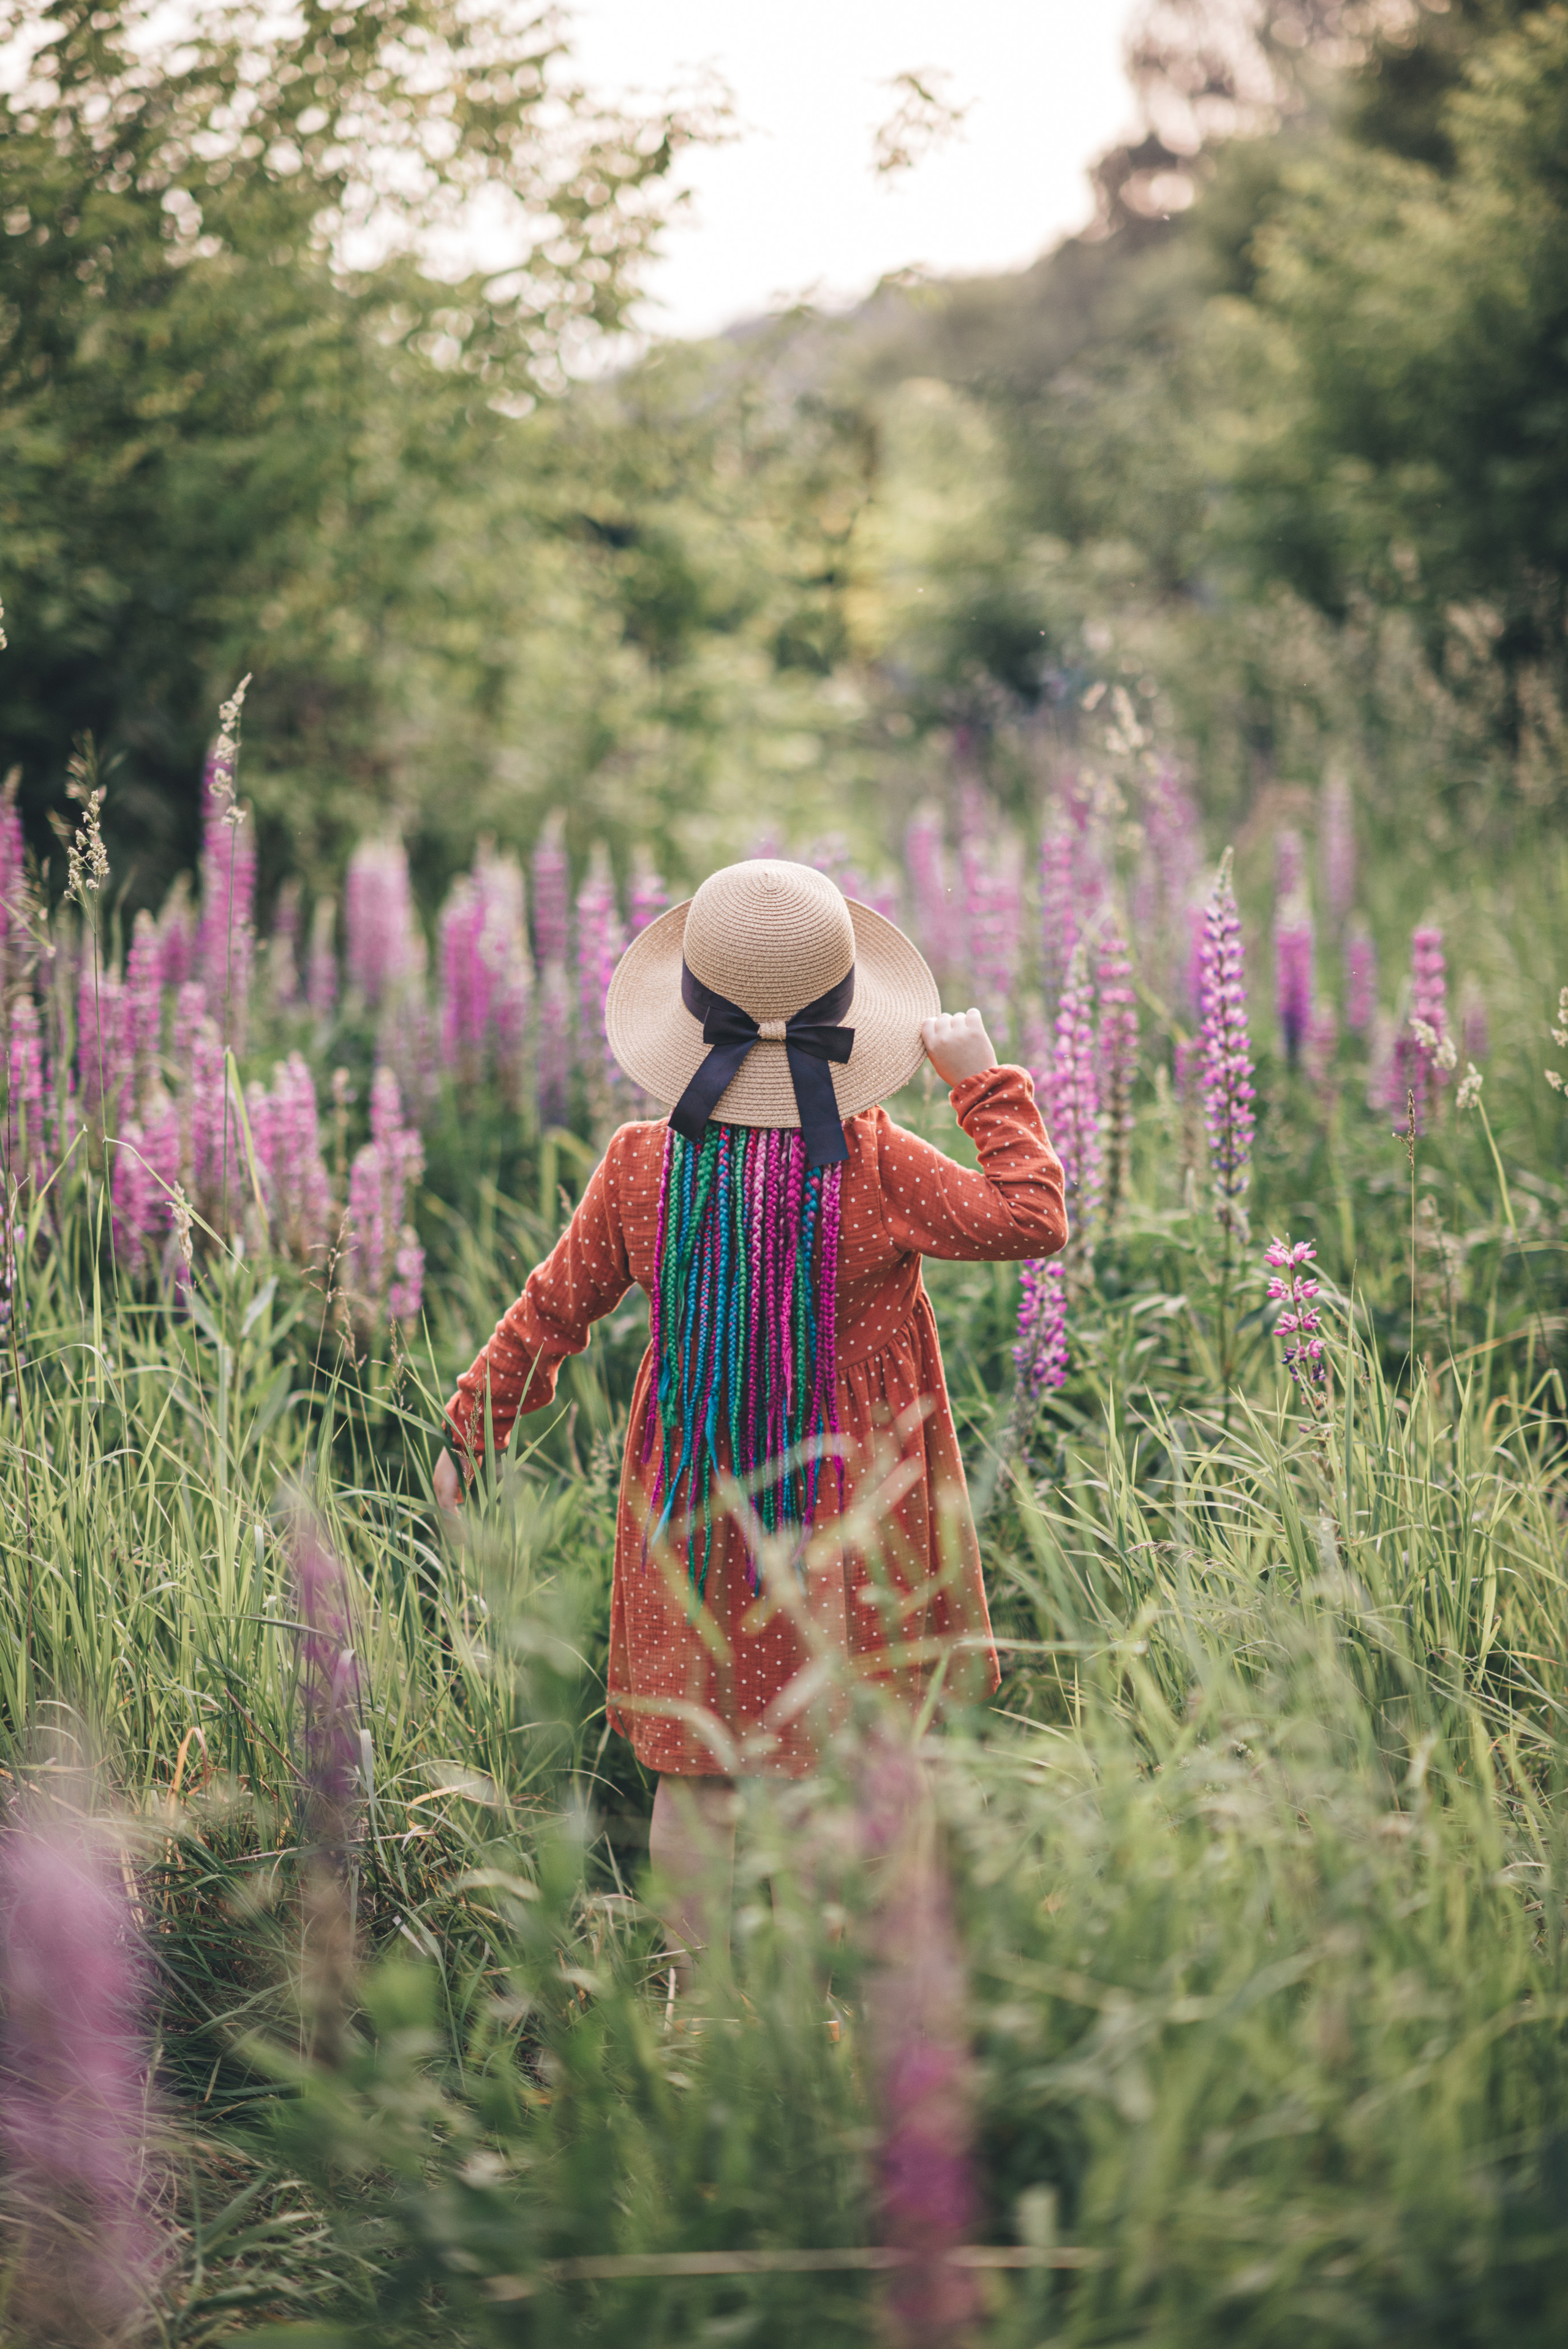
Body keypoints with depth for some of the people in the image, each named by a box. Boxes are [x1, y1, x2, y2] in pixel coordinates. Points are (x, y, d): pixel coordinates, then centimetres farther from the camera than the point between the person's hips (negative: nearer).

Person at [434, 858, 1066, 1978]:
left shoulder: (644, 1167, -7)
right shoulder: (871, 1163, -14)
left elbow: (555, 1309, 3)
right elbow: (1030, 1220, -9)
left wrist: (472, 1430, 17)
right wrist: (985, 1083, 0)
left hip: (694, 1513, 2)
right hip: (847, 1510, -2)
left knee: (694, 1772, 11)